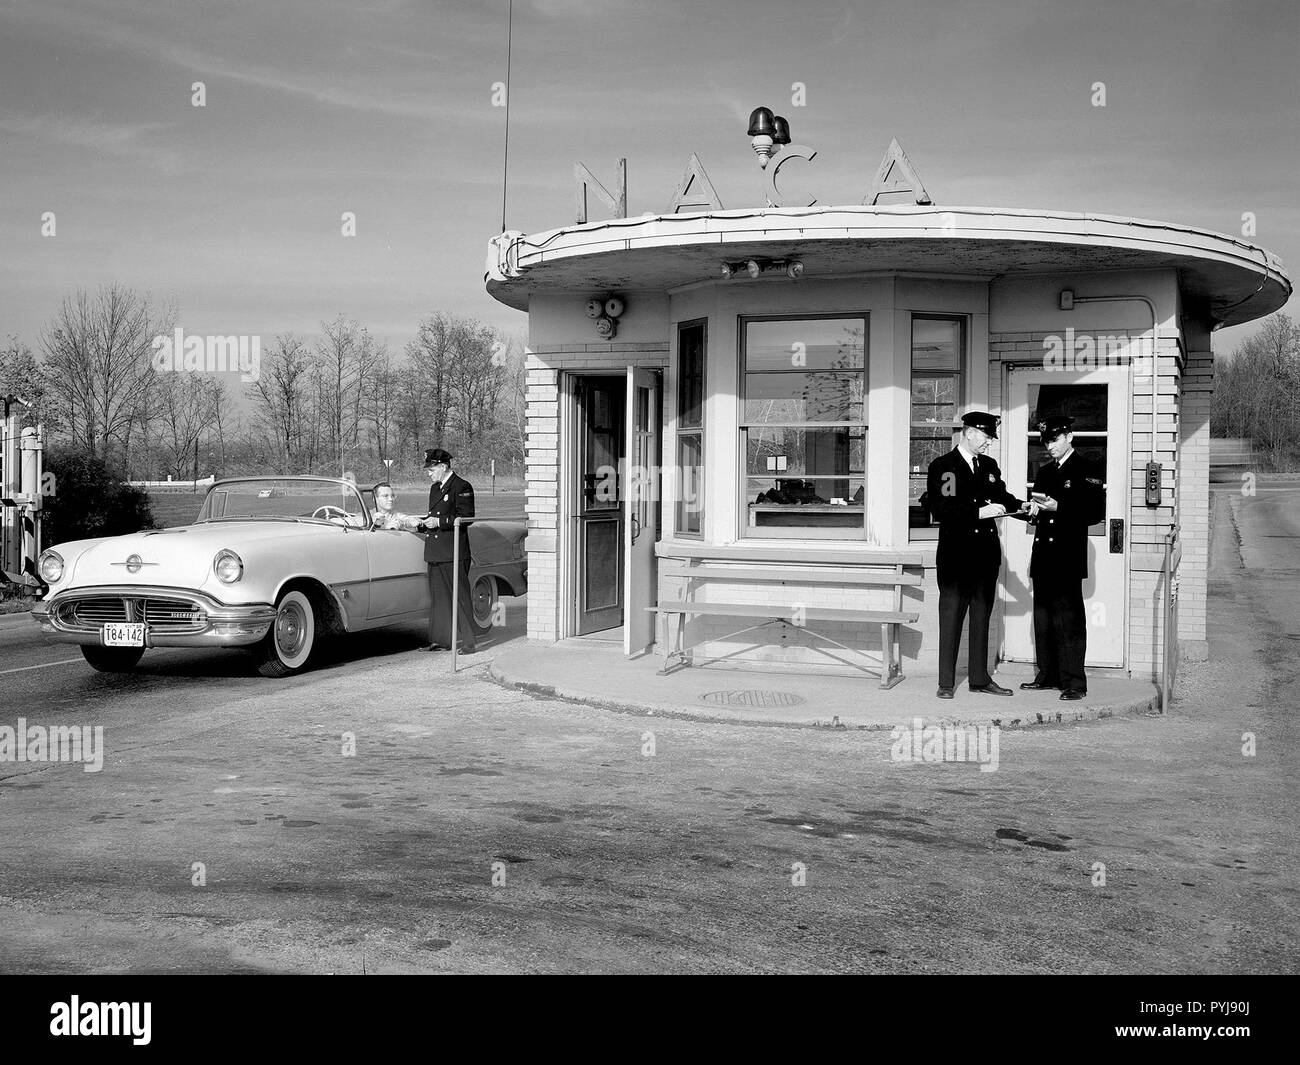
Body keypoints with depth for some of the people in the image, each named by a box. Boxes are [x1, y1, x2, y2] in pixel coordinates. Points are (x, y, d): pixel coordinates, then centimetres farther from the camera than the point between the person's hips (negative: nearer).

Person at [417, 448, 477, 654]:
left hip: (454, 552, -9)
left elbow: (466, 518, -15)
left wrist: (439, 522, -18)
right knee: (437, 597, 11)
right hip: (435, 552, 9)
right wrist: (424, 522, 7)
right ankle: (440, 640, 19)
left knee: (460, 596, -6)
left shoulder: (462, 487, -9)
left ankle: (469, 642, -2)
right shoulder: (435, 488, 18)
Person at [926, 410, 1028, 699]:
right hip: (956, 554, -6)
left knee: (982, 617, 12)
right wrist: (979, 512, -21)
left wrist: (1020, 505, -1)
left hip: (987, 554, 6)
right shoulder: (942, 467, -6)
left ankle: (980, 678, 20)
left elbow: (1002, 496, 19)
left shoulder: (989, 466, 14)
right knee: (951, 618, 0)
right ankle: (946, 683, 6)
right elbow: (941, 510, -16)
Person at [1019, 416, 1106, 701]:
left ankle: (1074, 684, -3)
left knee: (1069, 621, -7)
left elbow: (1096, 513, -10)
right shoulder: (1045, 473, 19)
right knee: (1043, 620, 10)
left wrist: (1058, 508, -17)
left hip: (1068, 557, -7)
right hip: (1043, 557, 7)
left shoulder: (1087, 471, -2)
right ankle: (1047, 675, 19)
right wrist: (1035, 511, 4)